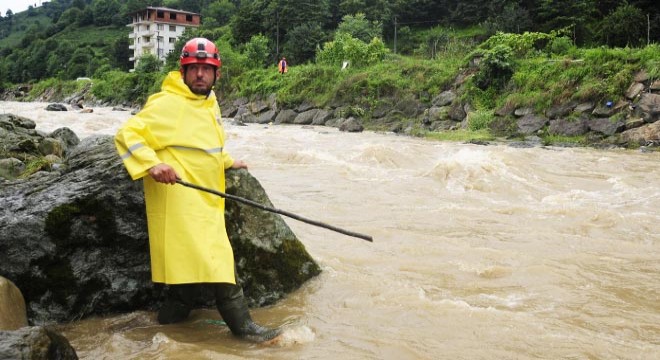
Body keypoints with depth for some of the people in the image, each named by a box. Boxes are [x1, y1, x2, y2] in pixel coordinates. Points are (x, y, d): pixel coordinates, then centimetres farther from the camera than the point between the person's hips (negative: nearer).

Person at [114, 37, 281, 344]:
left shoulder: (209, 103, 16)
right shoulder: (167, 104, -12)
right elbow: (127, 134, -18)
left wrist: (228, 162, 35)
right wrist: (152, 164, -31)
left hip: (205, 201, 9)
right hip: (179, 200, -9)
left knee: (195, 263, 13)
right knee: (217, 263, -8)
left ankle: (173, 313, 29)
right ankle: (242, 326, 1)